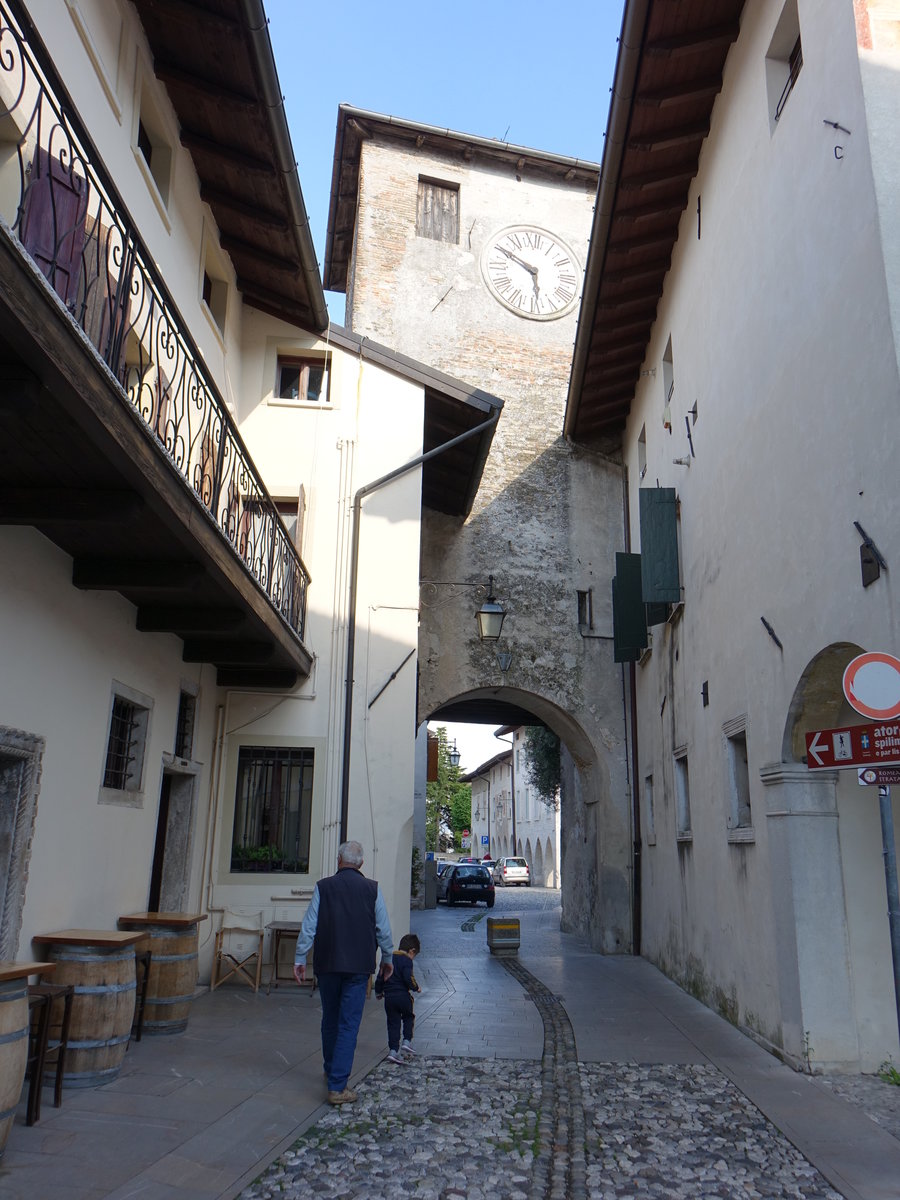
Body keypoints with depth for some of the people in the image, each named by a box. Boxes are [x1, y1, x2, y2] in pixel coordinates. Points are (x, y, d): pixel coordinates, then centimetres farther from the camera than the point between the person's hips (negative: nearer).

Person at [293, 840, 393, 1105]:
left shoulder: (323, 887, -1)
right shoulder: (372, 889, -2)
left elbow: (309, 926, 0)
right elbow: (383, 929, 4)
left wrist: (300, 959, 8)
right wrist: (388, 959, 17)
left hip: (327, 964, 2)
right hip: (359, 966, -2)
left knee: (330, 1021, 19)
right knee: (349, 1025, 1)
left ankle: (331, 1070, 37)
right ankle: (337, 1086, -4)